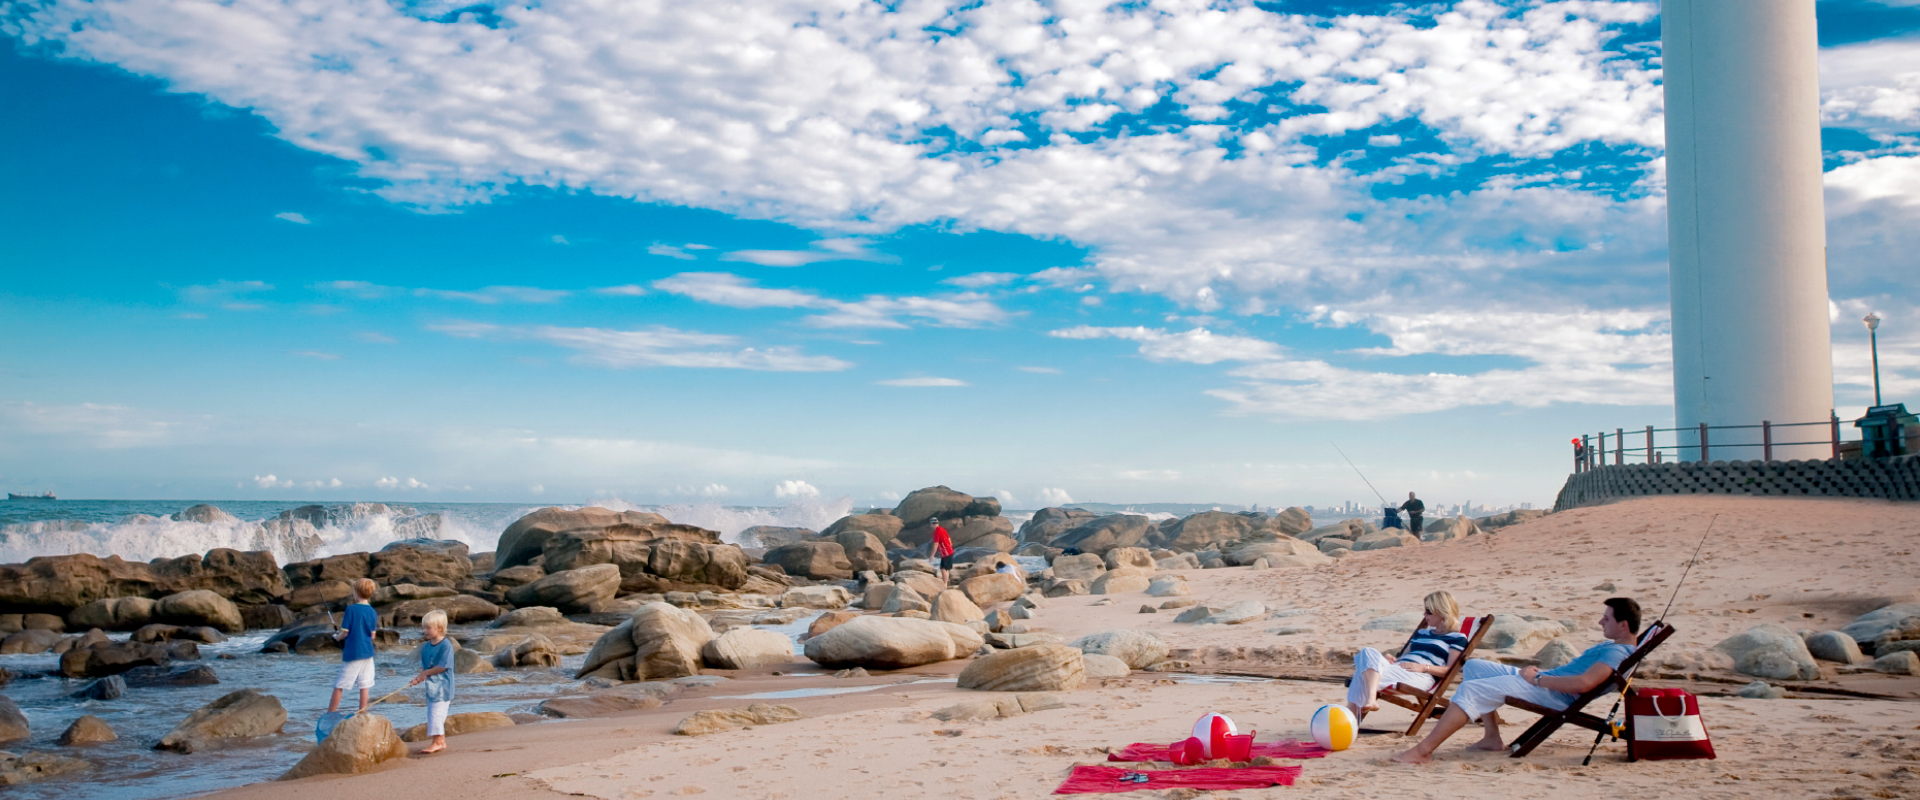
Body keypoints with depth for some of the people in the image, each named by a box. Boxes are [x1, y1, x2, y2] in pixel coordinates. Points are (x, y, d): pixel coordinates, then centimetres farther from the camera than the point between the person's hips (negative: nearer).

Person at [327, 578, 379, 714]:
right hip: (367, 652, 5)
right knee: (364, 685, 7)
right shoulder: (372, 612, 3)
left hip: (352, 653, -5)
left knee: (340, 685, 3)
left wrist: (337, 637, 10)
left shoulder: (351, 609, -12)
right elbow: (373, 636, 7)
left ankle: (330, 713, 9)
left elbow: (345, 633, -10)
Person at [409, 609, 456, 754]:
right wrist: (418, 678, -7)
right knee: (432, 714, 13)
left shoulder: (446, 645, -15)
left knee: (436, 713, -10)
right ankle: (442, 742, 22)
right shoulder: (425, 647, 9)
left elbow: (443, 666, -18)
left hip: (442, 686, -9)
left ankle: (437, 742, -2)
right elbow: (424, 667, 11)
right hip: (431, 686, 9)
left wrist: (425, 673, -11)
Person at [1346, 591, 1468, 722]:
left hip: (1420, 676, -7)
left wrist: (1424, 667, -16)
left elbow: (1449, 670, -2)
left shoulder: (1457, 638, 9)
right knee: (1367, 652, -27)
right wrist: (1394, 660, 7)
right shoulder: (1422, 633, 33)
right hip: (1397, 667, 7)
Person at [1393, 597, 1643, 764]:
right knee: (1474, 667, 15)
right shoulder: (1611, 646, 18)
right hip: (1543, 679, 11)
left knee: (1471, 689, -23)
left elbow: (1583, 683, -31)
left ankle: (1422, 751, -26)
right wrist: (1539, 671, 9)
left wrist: (1538, 679, -21)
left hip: (1554, 694, -11)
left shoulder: (1617, 652, -16)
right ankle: (1492, 738, 11)